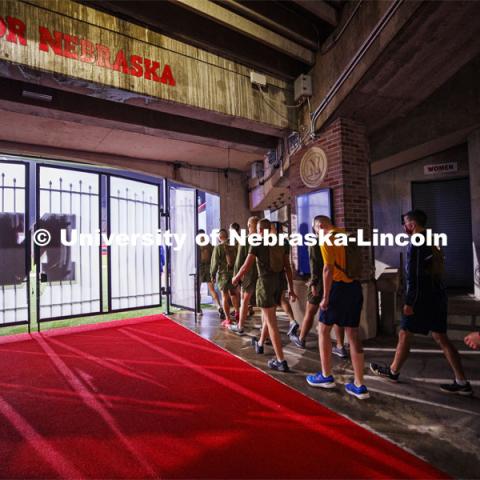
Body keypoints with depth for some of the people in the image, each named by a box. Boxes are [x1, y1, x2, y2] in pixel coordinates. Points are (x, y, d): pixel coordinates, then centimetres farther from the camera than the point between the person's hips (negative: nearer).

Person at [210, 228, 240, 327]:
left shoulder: (218, 247, -11)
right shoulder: (234, 246, 0)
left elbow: (215, 262, -10)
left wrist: (212, 275, 1)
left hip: (223, 274, -4)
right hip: (234, 273, 4)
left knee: (225, 296, 3)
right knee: (233, 293, 24)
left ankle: (227, 319, 5)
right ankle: (237, 312, 26)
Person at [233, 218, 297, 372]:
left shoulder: (257, 243, -8)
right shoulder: (281, 244, 9)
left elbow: (246, 266, -9)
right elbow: (288, 267, 6)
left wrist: (236, 278, 9)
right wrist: (291, 288, 10)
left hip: (265, 282, -7)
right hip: (278, 282, 7)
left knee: (272, 323, -4)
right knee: (268, 316, 25)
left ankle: (281, 361, -3)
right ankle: (261, 343, 41)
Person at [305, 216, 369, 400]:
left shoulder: (327, 240, -9)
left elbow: (328, 269, -17)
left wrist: (325, 297, -14)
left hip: (339, 287, -7)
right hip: (355, 287, 7)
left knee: (323, 330, 9)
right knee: (353, 334, 9)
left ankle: (326, 376, 19)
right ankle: (359, 385, 14)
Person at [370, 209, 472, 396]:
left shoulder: (416, 244, -15)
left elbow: (414, 276, -20)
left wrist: (409, 302, -18)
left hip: (423, 298, -9)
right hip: (437, 295, 9)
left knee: (404, 335, 5)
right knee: (441, 338, 11)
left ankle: (393, 371, 19)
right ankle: (462, 383, 13)